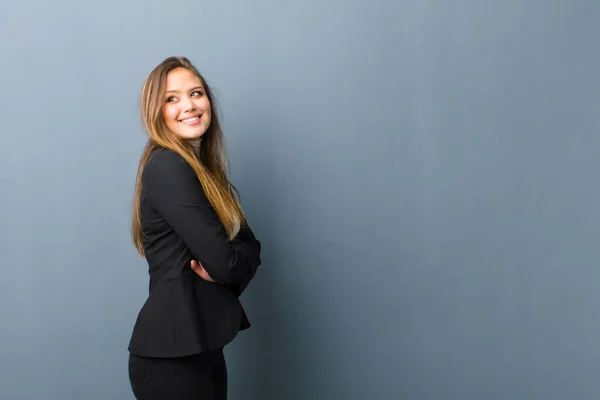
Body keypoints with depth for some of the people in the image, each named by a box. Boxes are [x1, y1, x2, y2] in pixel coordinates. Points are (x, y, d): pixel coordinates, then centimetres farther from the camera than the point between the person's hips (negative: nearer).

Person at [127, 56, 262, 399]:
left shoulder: (204, 169, 11)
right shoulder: (166, 166, -16)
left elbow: (250, 248, 5)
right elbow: (222, 260, -22)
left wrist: (225, 268, -14)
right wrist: (224, 265, -2)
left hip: (202, 345, 9)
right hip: (171, 353, -8)